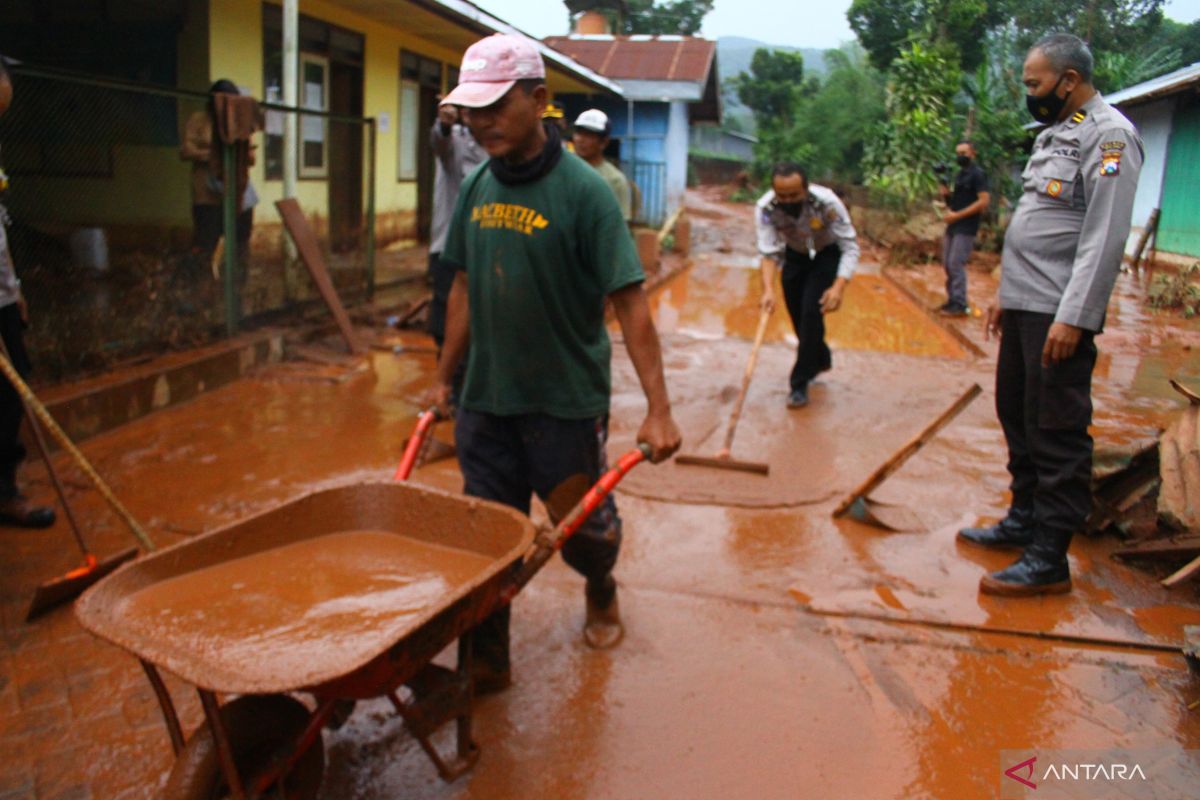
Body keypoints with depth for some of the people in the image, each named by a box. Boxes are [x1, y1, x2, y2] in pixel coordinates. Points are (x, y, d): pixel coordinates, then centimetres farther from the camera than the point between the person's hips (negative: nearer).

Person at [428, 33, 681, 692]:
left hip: (566, 402, -4)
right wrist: (444, 378, 16)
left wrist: (658, 408, -20)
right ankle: (486, 660, 23)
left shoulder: (583, 191, -13)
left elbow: (629, 301, -16)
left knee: (583, 529, 13)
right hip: (485, 399, 4)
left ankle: (601, 593, 45)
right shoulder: (476, 189, 4)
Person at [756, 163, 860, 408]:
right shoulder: (765, 208, -29)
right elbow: (769, 253, -26)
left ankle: (800, 383, -8)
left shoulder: (827, 202, -35)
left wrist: (839, 287, -39)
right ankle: (820, 360, 38)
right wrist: (768, 290, -41)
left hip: (827, 254, -3)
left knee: (811, 312, -17)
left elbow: (850, 247, -28)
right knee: (797, 314, 8)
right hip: (795, 255, 3)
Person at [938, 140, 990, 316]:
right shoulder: (959, 175, 15)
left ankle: (960, 305, -5)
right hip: (953, 226, 9)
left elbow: (984, 201, -18)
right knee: (947, 264, 9)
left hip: (966, 228, -8)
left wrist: (957, 215, -19)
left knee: (956, 264, -10)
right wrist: (946, 194, -2)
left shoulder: (978, 174, -9)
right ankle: (952, 300, 18)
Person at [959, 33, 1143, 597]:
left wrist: (1072, 317, -22)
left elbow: (1104, 239, -18)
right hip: (1024, 307, 10)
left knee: (1057, 434, -5)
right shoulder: (1055, 133, 18)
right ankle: (1024, 520, 31)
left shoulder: (1108, 136, -10)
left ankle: (1049, 561, 2)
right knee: (1018, 418, 17)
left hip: (1059, 316, -9)